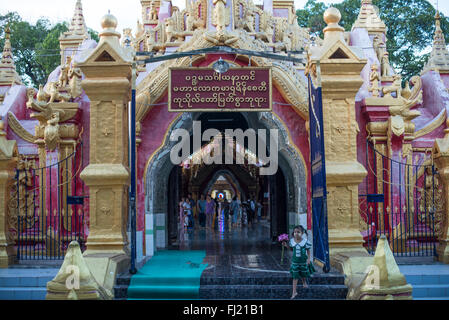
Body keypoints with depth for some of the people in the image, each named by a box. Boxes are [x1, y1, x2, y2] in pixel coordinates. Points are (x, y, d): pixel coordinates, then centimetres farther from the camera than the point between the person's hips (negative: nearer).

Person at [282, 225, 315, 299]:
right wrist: (286, 245, -2)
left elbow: (308, 250, -4)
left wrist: (308, 258, -11)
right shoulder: (292, 241, -5)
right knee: (295, 276, 1)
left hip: (303, 261, -1)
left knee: (304, 274, 17)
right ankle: (294, 292, 6)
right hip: (295, 261, 1)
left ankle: (304, 283, 52)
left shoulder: (305, 241, -13)